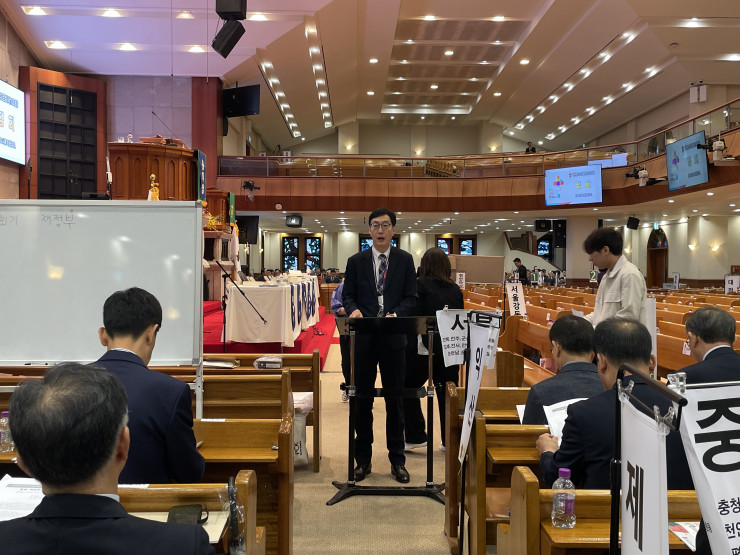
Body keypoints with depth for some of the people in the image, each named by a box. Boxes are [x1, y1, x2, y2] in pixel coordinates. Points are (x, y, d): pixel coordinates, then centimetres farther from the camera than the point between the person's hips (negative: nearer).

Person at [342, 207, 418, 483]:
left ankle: (397, 460, 17)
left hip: (393, 337, 0)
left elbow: (411, 297, 2)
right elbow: (348, 295, 6)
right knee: (363, 399, 7)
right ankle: (363, 459, 19)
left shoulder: (405, 260, 4)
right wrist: (354, 309, -16)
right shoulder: (356, 261, 6)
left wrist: (395, 314, -17)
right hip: (364, 336, 1)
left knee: (395, 399, 6)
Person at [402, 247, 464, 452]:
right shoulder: (455, 289, 5)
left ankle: (415, 436, 8)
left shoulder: (419, 286, -9)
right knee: (446, 393, 10)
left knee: (408, 388, 10)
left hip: (425, 347, -5)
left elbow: (413, 318, -13)